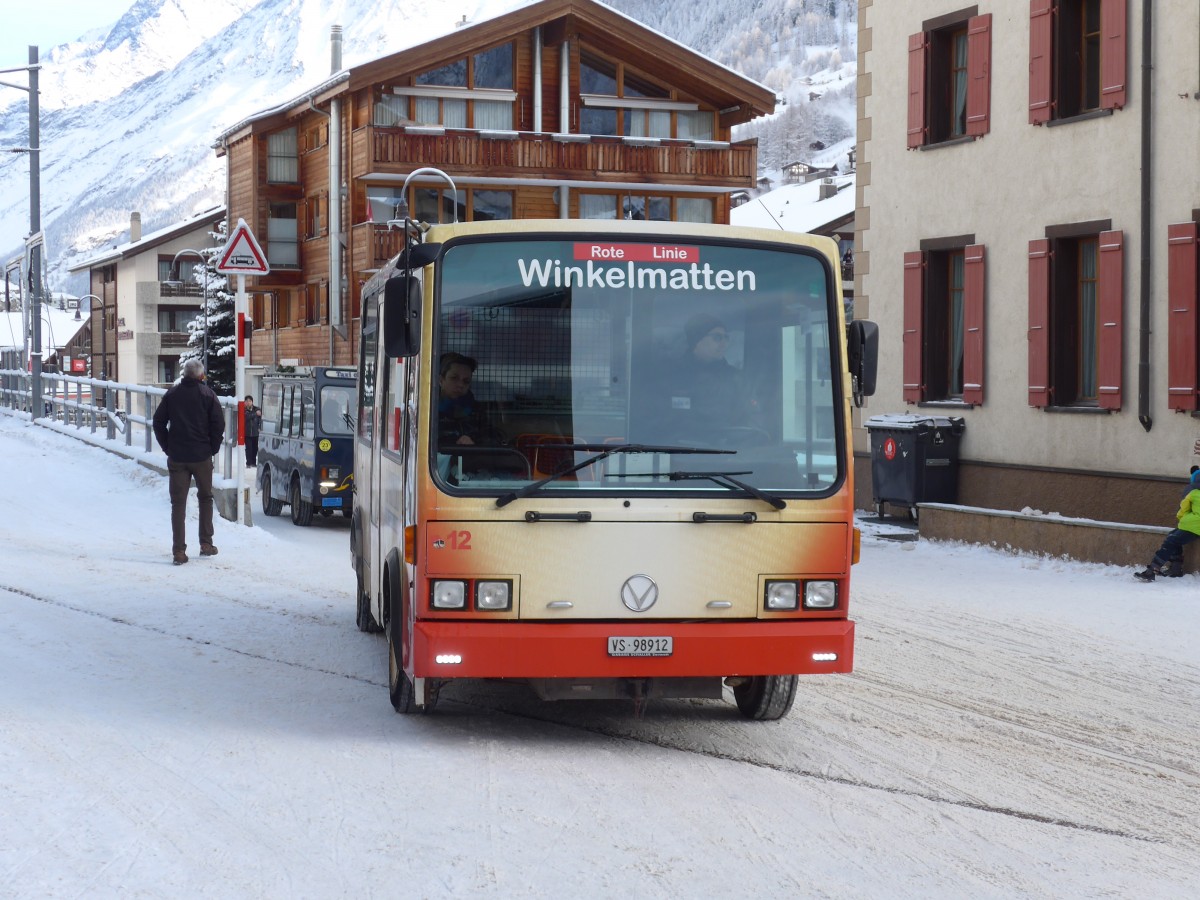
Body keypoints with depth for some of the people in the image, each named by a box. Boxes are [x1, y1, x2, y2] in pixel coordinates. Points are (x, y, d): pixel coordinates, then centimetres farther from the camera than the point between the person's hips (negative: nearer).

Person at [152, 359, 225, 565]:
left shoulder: (172, 394, 5)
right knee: (205, 498, 16)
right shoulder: (208, 394, -3)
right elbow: (218, 424, -7)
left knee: (178, 503, 1)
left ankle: (178, 551, -6)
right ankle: (206, 544, 16)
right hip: (202, 456, -1)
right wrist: (213, 449, 5)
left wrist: (168, 448, 10)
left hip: (177, 457, 1)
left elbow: (158, 422, 5)